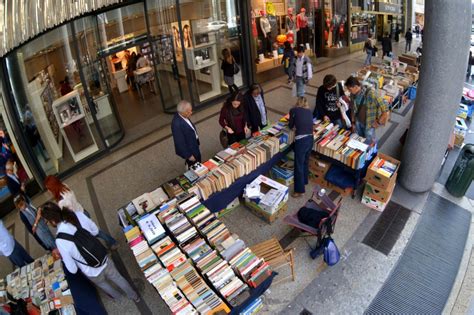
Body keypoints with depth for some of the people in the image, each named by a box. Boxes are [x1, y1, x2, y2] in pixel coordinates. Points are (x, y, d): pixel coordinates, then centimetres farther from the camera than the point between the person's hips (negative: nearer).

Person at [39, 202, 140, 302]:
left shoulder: (60, 241, -32)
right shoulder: (79, 215, -22)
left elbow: (73, 270, -18)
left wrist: (63, 258, 0)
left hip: (93, 273, -2)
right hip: (105, 261, 3)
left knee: (102, 284, 35)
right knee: (118, 278, 32)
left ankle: (117, 296, 65)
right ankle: (135, 296, 57)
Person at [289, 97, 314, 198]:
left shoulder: (294, 110, 3)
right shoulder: (309, 111, 15)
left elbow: (291, 126, 13)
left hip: (301, 140, -6)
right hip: (310, 139, 6)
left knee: (299, 165, 3)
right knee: (306, 161, 25)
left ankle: (299, 190, 10)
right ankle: (304, 181, 44)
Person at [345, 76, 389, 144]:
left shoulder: (370, 94, -33)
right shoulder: (353, 94, -12)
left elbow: (385, 110, -32)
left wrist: (378, 122, -21)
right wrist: (353, 122, 8)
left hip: (369, 124, -5)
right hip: (358, 122, 5)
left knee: (369, 144, 15)